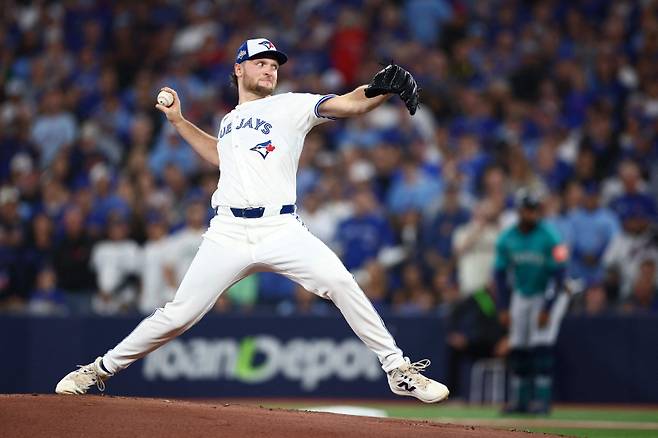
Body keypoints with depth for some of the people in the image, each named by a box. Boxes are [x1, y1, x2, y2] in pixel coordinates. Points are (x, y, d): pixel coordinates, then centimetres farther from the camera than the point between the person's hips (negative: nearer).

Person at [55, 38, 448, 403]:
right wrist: (179, 122, 37)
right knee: (180, 314, -2)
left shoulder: (291, 107, 5)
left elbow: (348, 104, -10)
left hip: (281, 230, -3)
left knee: (339, 282, -24)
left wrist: (384, 89, -29)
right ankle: (102, 370, 15)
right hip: (228, 234, 3)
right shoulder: (230, 120, 21)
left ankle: (398, 370, -16)